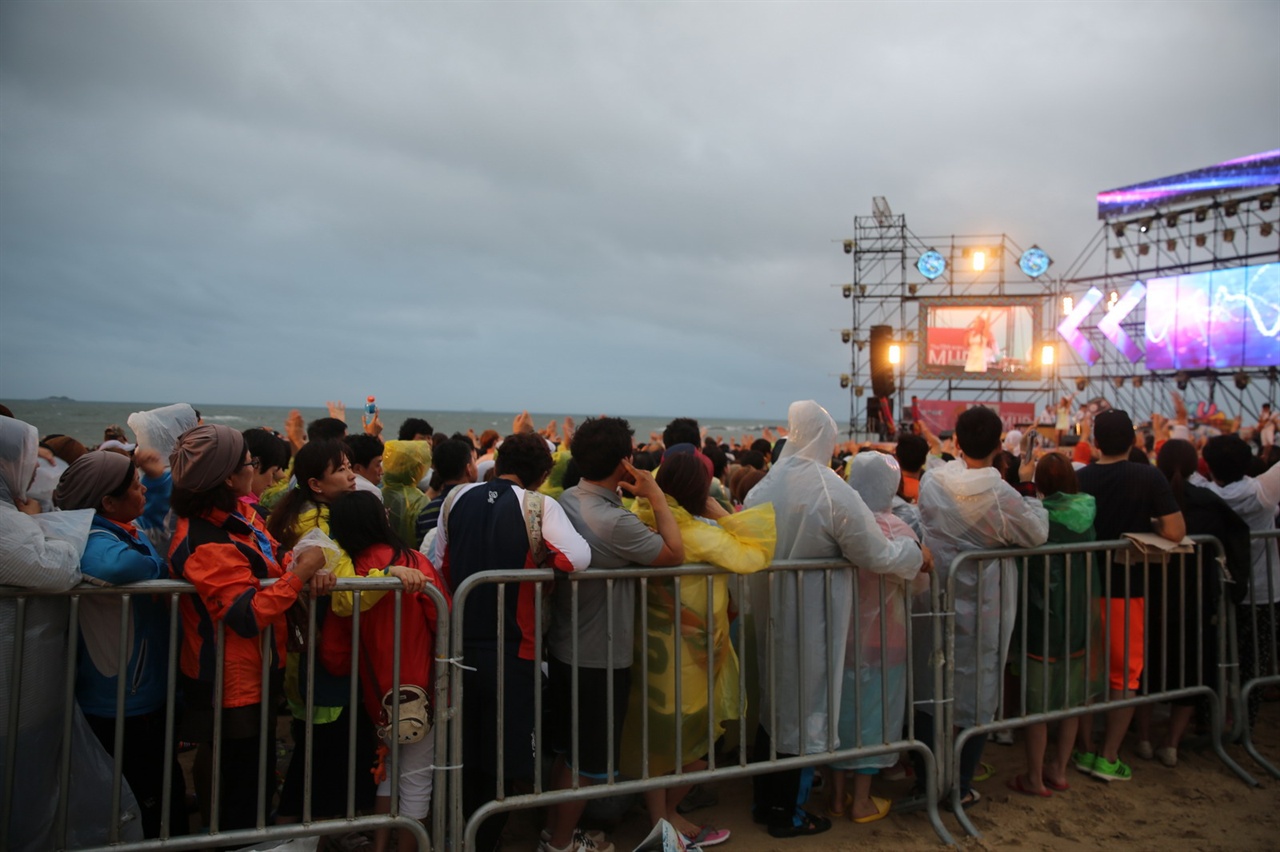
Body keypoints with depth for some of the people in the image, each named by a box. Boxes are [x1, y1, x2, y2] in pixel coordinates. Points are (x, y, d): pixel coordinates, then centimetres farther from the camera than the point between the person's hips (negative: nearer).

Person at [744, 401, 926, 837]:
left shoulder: (764, 487, -2)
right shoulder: (833, 491, -19)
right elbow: (878, 555, -14)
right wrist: (916, 553, 4)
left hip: (768, 613, 6)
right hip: (810, 618, -6)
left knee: (774, 702, 20)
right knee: (804, 705, 10)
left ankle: (765, 800, 33)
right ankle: (787, 813, 23)